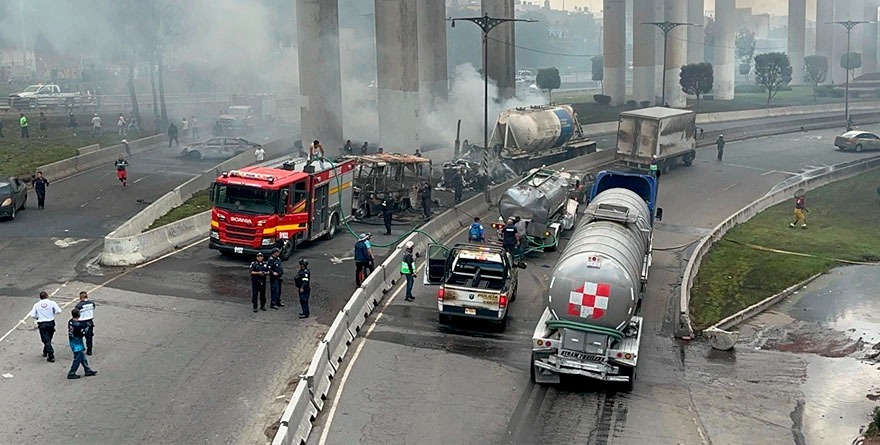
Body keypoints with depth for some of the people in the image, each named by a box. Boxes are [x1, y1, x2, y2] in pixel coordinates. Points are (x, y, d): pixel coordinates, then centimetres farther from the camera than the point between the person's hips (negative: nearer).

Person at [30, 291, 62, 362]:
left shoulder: (36, 305, -1)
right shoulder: (52, 303, -5)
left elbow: (32, 315, -3)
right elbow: (59, 311, -12)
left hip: (42, 324, -1)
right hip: (51, 323, 1)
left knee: (46, 340, -2)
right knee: (48, 339, 20)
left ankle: (51, 356, -11)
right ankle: (45, 352, 36)